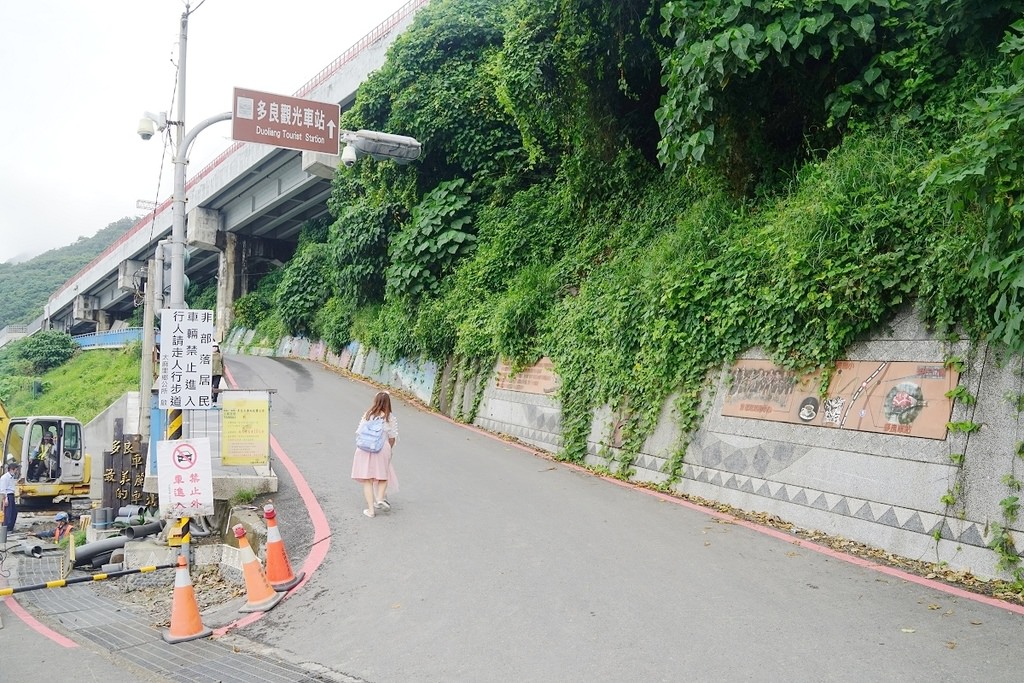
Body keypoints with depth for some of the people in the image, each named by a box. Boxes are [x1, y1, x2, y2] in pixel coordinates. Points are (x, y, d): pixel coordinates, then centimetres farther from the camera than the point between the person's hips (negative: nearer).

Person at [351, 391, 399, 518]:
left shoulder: (367, 415, 2)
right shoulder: (390, 418, -4)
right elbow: (392, 438, -1)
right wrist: (389, 450, 16)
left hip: (364, 450, 1)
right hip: (382, 450, -1)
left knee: (367, 481, 6)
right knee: (383, 477, 21)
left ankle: (371, 509, 5)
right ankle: (380, 498, 0)